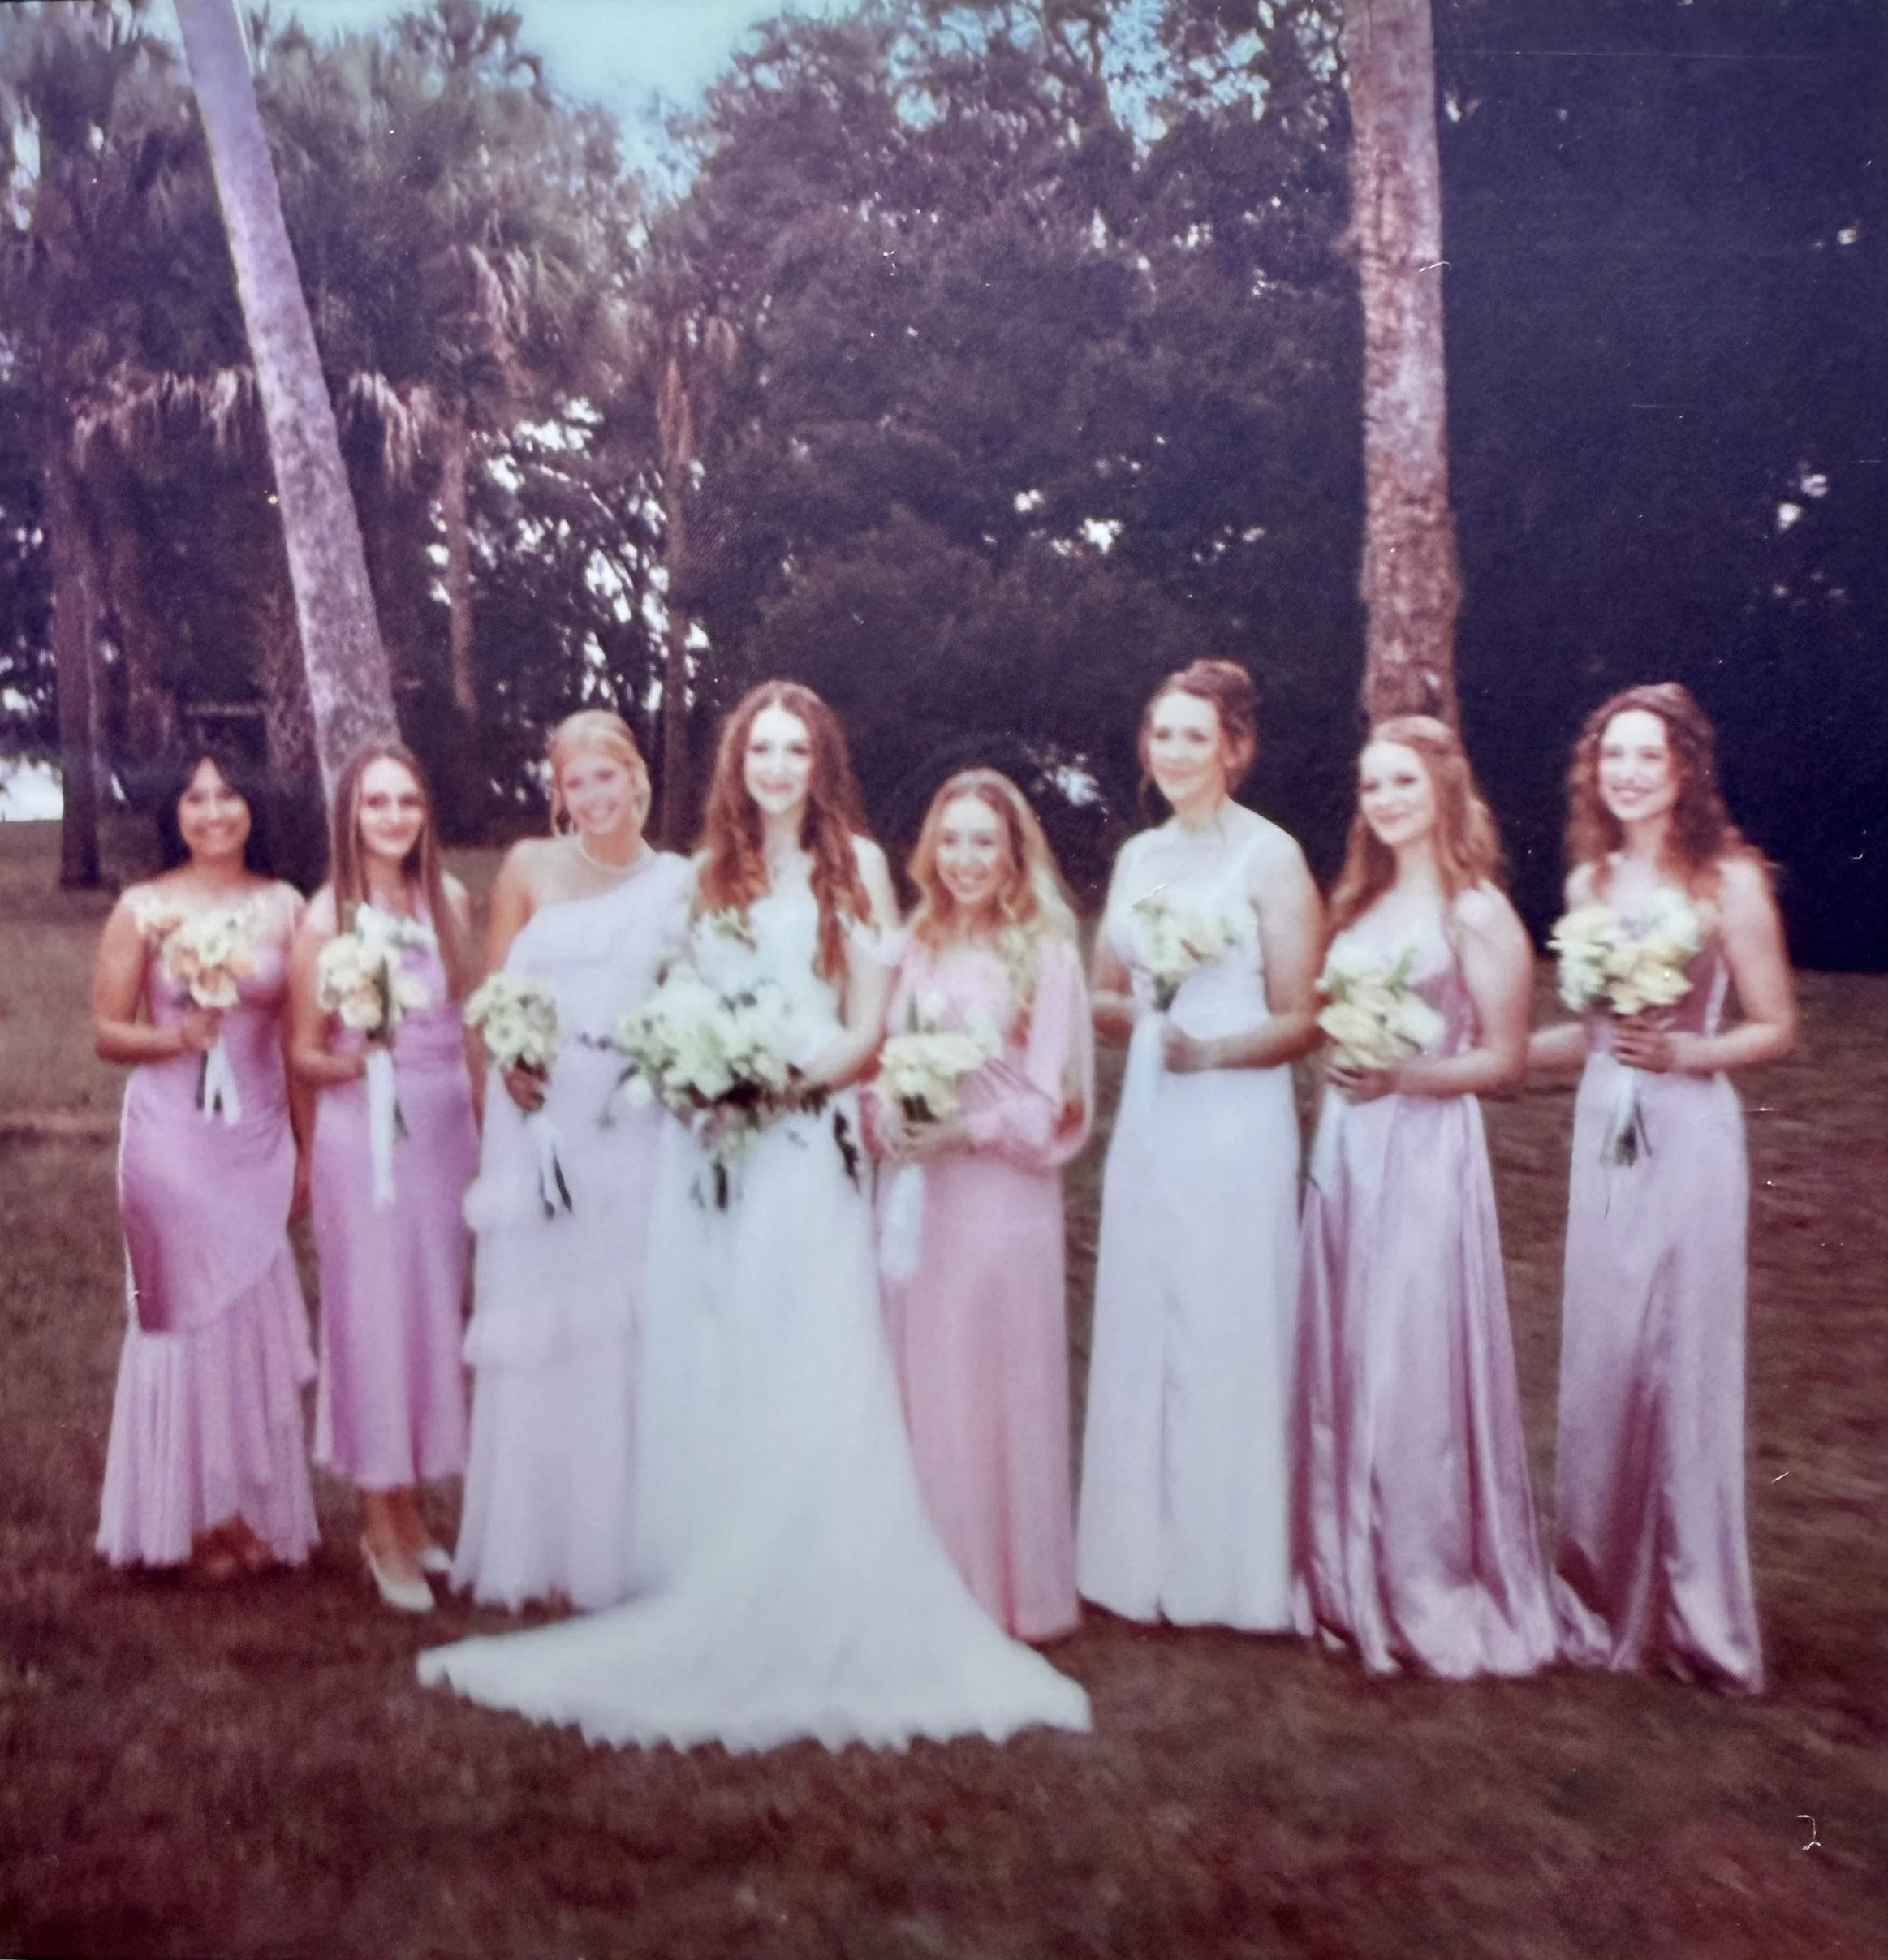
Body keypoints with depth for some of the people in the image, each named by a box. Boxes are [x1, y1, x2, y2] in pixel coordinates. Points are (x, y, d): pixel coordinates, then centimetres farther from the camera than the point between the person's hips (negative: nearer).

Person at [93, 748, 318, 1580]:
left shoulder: (284, 906, 3)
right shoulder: (141, 909, -1)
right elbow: (107, 1032, 1)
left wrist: (307, 1149, 4)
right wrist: (176, 1035, -18)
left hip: (259, 1139, 2)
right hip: (172, 1139, -2)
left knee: (258, 1318, 6)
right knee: (186, 1316, 5)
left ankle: (258, 1510, 20)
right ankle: (197, 1519, 18)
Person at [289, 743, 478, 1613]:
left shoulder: (450, 901, 3)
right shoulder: (325, 917, -7)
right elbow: (303, 1051, -3)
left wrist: (485, 1118, 5)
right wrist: (354, 1062, -23)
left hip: (447, 1126, 4)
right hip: (363, 1132, -4)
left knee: (436, 1313, 11)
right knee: (371, 1319, 1)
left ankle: (411, 1508, 26)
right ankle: (381, 1529, 15)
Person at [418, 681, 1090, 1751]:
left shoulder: (854, 864, 4)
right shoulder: (710, 871, 16)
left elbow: (868, 1025, -1)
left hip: (804, 1145, -4)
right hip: (705, 1148, 4)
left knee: (808, 1379, -6)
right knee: (703, 1376, 5)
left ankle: (823, 1615, 4)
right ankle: (713, 1611, 15)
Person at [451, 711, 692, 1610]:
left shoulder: (679, 880, 6)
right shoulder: (529, 867, 3)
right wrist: (506, 1057, -13)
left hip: (637, 1130, 1)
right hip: (541, 1121, 0)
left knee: (624, 1326, 5)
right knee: (535, 1327, 5)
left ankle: (619, 1546, 19)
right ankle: (533, 1545, 19)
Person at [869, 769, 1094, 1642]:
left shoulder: (1046, 951, -6)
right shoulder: (920, 944, 9)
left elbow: (1052, 1101, -7)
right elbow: (884, 1058, 9)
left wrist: (963, 1132, -16)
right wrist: (886, 1119, -11)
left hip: (1003, 1194, -5)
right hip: (917, 1193, 5)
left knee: (997, 1388, 3)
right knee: (919, 1384, 10)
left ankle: (1009, 1589, 19)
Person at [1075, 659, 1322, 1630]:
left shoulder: (1271, 857, -7)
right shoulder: (1138, 856, 11)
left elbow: (1301, 1019, -9)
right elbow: (1104, 996, 14)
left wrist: (1210, 1048, -23)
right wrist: (1137, 1014, -7)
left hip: (1238, 1126, -6)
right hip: (1146, 1123, 6)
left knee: (1232, 1341, 3)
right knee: (1138, 1338, 11)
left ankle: (1232, 1570, 18)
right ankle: (1145, 1557, 25)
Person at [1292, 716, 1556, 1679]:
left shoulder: (1478, 913, -6)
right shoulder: (1360, 904, 13)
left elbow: (1505, 1059, -9)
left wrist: (1400, 1076, -20)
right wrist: (1337, 1065, 2)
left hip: (1426, 1153, -7)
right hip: (1345, 1153, 7)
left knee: (1416, 1370, -2)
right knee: (1341, 1366, 10)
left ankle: (1435, 1595, 14)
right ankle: (1349, 1578, 24)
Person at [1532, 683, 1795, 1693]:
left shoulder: (1729, 881, -7)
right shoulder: (1588, 882, 9)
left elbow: (1776, 1027, -4)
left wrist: (1681, 1053, -19)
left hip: (1689, 1138, -5)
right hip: (1602, 1133, 5)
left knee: (1684, 1367, 1)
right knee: (1596, 1364, 9)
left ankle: (1697, 1613, 17)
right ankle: (1602, 1597, 25)